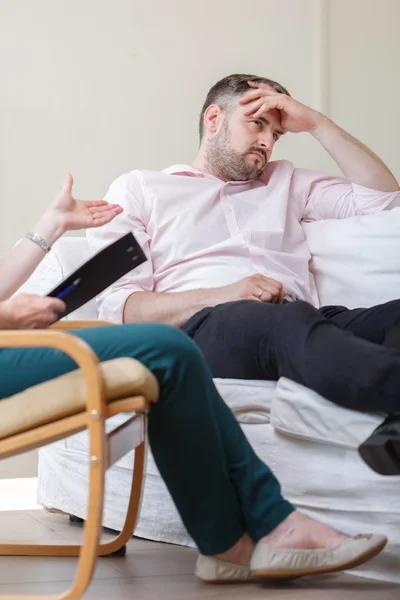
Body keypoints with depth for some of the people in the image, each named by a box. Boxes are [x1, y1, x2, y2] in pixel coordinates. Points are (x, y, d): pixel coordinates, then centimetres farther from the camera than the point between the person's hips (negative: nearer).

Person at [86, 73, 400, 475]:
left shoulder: (285, 182, 35)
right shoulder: (138, 189, 20)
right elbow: (116, 307, 6)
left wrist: (315, 123, 25)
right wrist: (221, 296, -10)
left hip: (304, 325, 4)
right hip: (206, 328, -4)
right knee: (290, 320, -42)